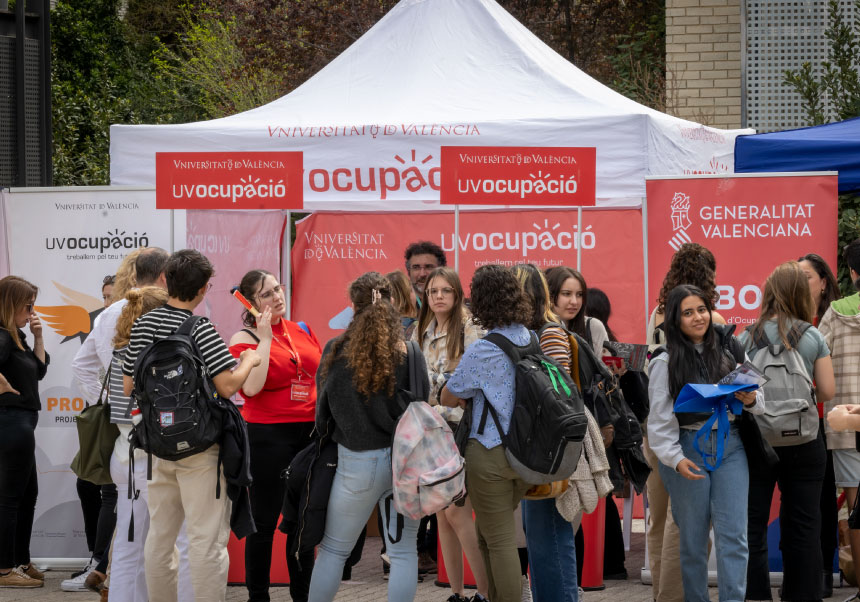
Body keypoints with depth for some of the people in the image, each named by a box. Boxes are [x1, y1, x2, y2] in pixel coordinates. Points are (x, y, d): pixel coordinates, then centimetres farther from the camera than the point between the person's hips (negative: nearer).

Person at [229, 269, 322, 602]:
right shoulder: (245, 339, -7)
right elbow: (251, 387, -21)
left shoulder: (302, 330, 10)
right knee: (265, 520, 1)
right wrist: (265, 338, -18)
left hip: (309, 433, 6)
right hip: (268, 435, -6)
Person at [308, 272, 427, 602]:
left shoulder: (335, 350, -7)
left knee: (333, 549, 13)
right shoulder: (409, 354, -9)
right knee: (403, 552, 7)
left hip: (357, 463, 0)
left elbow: (322, 410, 2)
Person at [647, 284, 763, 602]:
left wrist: (751, 400, -9)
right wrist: (675, 459, -15)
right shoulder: (666, 362, -3)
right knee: (692, 538, 5)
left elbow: (758, 399, 14)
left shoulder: (730, 350, 6)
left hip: (730, 446, 2)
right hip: (689, 448, -2)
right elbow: (659, 418, -5)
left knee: (733, 534, -4)